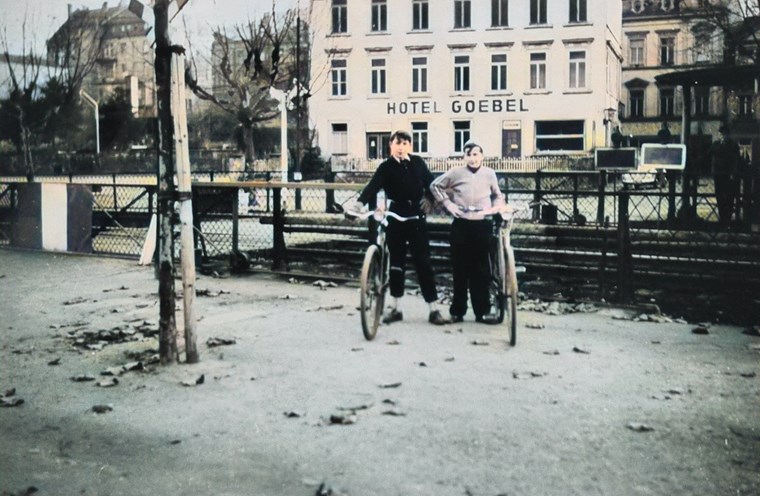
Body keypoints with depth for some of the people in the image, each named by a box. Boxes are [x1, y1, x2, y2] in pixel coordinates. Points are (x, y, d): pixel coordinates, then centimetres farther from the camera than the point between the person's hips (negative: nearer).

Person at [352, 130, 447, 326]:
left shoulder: (417, 163, 4)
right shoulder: (386, 167, -3)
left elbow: (430, 184, 10)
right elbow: (373, 186, -17)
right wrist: (359, 203, -34)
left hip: (417, 216, 0)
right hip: (395, 217, 0)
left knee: (423, 262, 0)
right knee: (396, 262, 8)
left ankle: (434, 309, 3)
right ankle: (395, 307, 19)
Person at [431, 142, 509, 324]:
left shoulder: (489, 174, 6)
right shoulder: (456, 173, 1)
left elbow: (497, 195, 21)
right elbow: (436, 185, 12)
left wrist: (496, 207, 2)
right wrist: (447, 203, 2)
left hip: (483, 224, 1)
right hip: (461, 224, -1)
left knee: (481, 269, 4)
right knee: (460, 268, 4)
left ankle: (482, 310, 10)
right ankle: (457, 310, 13)